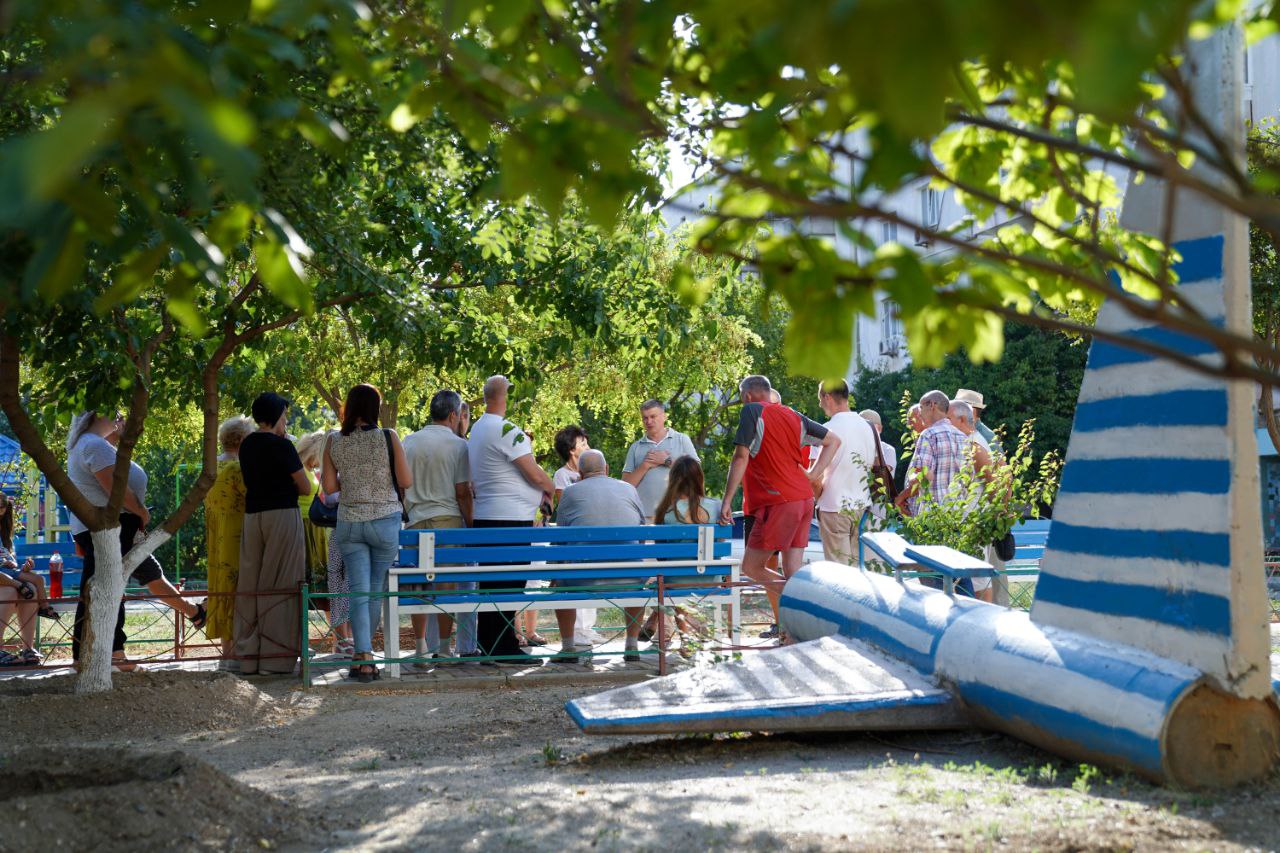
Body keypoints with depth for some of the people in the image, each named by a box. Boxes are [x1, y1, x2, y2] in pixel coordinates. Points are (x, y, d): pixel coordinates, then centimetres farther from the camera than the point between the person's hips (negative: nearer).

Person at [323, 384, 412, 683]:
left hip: (349, 522, 1)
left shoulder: (334, 442, -1)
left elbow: (329, 487, 1)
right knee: (376, 589, 12)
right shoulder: (388, 437, -8)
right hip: (385, 521, -1)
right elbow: (406, 481, -8)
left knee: (359, 591, 1)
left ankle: (363, 656, -11)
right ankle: (363, 655, 21)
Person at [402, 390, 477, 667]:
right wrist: (470, 525, 1)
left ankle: (421, 649, 9)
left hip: (415, 521, 4)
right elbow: (463, 492, -6)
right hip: (448, 520, -4)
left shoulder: (409, 442, 9)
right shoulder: (457, 445, -4)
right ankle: (443, 648, 3)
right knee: (447, 586, 0)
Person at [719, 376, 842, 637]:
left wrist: (727, 500, -12)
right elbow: (834, 441, 19)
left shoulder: (752, 411, -5)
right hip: (805, 499, 8)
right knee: (792, 573, 8)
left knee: (751, 568, -1)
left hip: (780, 503, -8)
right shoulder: (792, 415, 16)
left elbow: (741, 457, -13)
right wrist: (813, 476, 13)